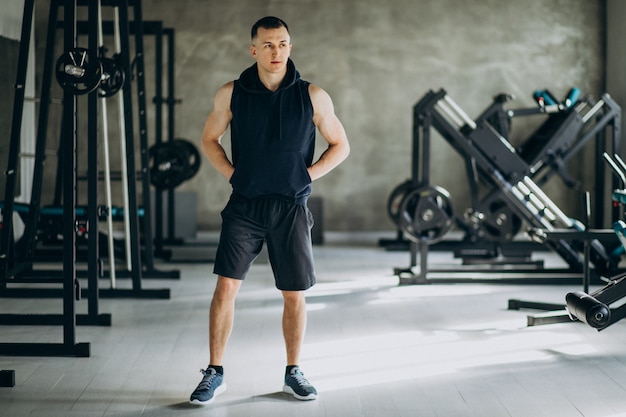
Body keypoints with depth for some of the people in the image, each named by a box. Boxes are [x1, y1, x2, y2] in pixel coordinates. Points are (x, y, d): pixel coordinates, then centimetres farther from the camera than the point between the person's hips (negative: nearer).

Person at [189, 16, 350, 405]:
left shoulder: (312, 97, -2)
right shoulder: (231, 94, -1)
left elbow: (340, 145, 7)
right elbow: (210, 139, 13)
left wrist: (306, 175, -3)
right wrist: (233, 174, 0)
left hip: (291, 209, 0)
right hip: (244, 206, 0)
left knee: (295, 295, 7)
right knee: (226, 286, -8)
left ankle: (294, 372, 23)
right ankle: (215, 373, 3)